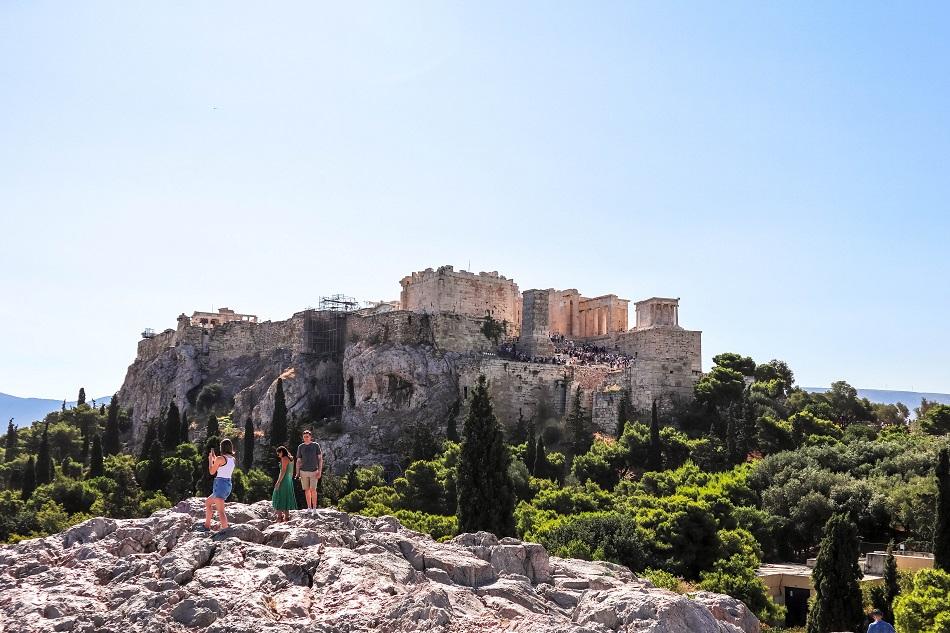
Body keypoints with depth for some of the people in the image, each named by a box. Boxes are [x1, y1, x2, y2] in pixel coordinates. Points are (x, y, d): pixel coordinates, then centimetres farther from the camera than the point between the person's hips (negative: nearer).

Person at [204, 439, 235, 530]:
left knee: (220, 511, -14)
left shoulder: (220, 458, -12)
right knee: (208, 502, 27)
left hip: (220, 483, -9)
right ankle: (207, 526, 30)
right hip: (228, 485, 9)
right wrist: (214, 458, 30)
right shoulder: (233, 459, 11)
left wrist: (210, 459, 12)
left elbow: (212, 472, -1)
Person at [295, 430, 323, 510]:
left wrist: (320, 471, -9)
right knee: (307, 490, 6)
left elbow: (320, 459, 0)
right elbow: (298, 461, 9)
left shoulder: (316, 445, -1)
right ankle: (309, 507, 14)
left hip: (314, 471, -2)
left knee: (313, 489, -9)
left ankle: (314, 507, -3)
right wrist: (297, 473, 3)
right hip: (303, 471, 2)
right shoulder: (300, 447, 5)